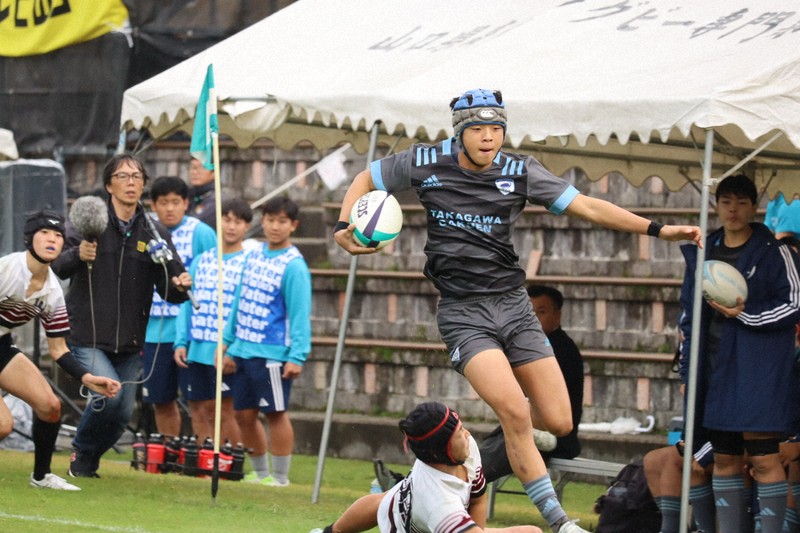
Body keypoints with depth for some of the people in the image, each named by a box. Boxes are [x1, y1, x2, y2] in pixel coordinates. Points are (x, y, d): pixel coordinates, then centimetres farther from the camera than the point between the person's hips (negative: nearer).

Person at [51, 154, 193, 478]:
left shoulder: (155, 233, 5)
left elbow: (170, 291, 2)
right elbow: (55, 267, -11)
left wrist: (181, 287, -21)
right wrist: (77, 255, -32)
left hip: (128, 342, 4)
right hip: (86, 336, -4)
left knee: (123, 412, 4)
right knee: (109, 392, -21)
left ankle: (88, 462, 30)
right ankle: (81, 451, 6)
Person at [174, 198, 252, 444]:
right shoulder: (201, 261, 14)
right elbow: (186, 304, 14)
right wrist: (181, 342, 3)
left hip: (227, 354, -5)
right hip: (197, 350, 5)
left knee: (225, 411, -4)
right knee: (200, 410, 8)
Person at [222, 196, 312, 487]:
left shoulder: (293, 266, -10)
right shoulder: (254, 255, 11)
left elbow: (300, 313, -13)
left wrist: (297, 356, -18)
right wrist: (227, 340, 14)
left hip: (272, 353, -7)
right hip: (243, 350, 7)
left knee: (276, 413, -1)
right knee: (244, 414, 11)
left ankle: (280, 476, 8)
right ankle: (260, 472, 25)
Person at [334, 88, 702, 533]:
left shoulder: (520, 172, -1)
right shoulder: (427, 163, -3)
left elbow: (586, 206, -1)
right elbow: (366, 181, 12)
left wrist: (657, 229, -8)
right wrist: (345, 226, -7)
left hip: (513, 304, 3)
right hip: (463, 313, -3)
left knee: (559, 422, -4)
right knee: (515, 412, -21)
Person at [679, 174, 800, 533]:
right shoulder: (702, 253, 13)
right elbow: (689, 313, 18)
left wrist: (743, 314, -14)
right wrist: (689, 368, 14)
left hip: (760, 369, -6)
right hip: (717, 368, 6)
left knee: (764, 459, -10)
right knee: (724, 459, 7)